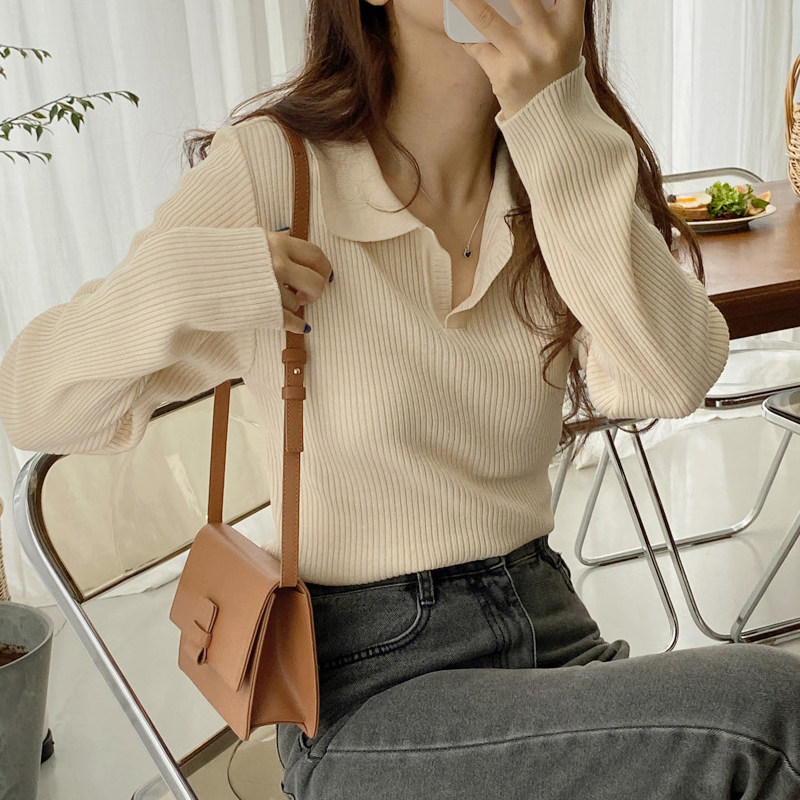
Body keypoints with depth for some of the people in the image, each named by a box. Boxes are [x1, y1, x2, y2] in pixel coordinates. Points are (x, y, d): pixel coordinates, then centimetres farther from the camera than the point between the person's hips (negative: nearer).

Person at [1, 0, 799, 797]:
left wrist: (563, 126, -24)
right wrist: (174, 282, -24)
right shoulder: (267, 169, -9)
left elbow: (670, 379, -16)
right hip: (372, 691, -4)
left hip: (550, 633, 5)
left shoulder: (554, 180, 4)